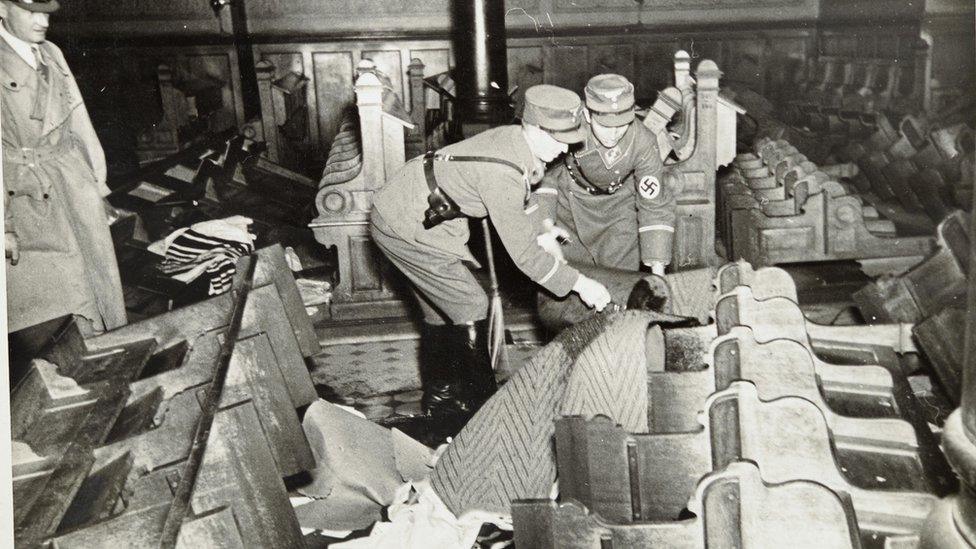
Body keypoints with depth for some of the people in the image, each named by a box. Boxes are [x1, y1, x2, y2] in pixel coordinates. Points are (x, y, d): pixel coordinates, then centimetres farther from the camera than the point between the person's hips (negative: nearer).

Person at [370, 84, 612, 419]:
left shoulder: (514, 138, -5)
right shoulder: (503, 175, -31)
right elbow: (523, 254, -26)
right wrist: (579, 284, -19)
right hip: (405, 227, -9)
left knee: (441, 307, 17)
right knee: (470, 308, -6)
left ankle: (438, 398, 32)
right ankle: (480, 405, 7)